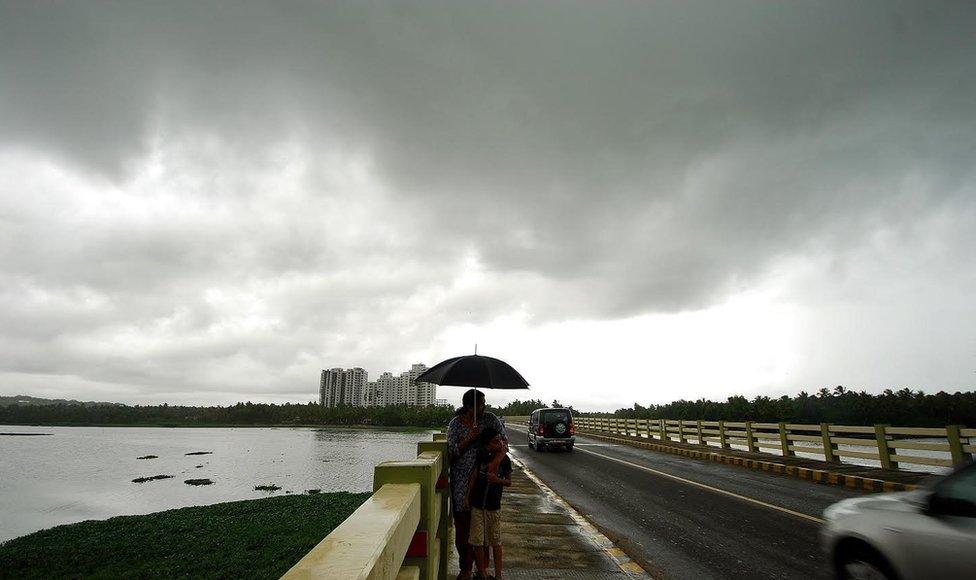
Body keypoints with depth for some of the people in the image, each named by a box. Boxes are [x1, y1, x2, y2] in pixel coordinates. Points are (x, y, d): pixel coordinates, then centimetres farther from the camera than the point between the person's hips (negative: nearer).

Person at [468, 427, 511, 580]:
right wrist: (501, 452, -18)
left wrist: (498, 480, -18)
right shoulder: (481, 455, -9)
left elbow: (509, 482, 2)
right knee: (479, 542, 8)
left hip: (494, 507, 0)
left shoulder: (505, 460, -6)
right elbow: (482, 473, -23)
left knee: (496, 542, 9)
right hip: (477, 505, 0)